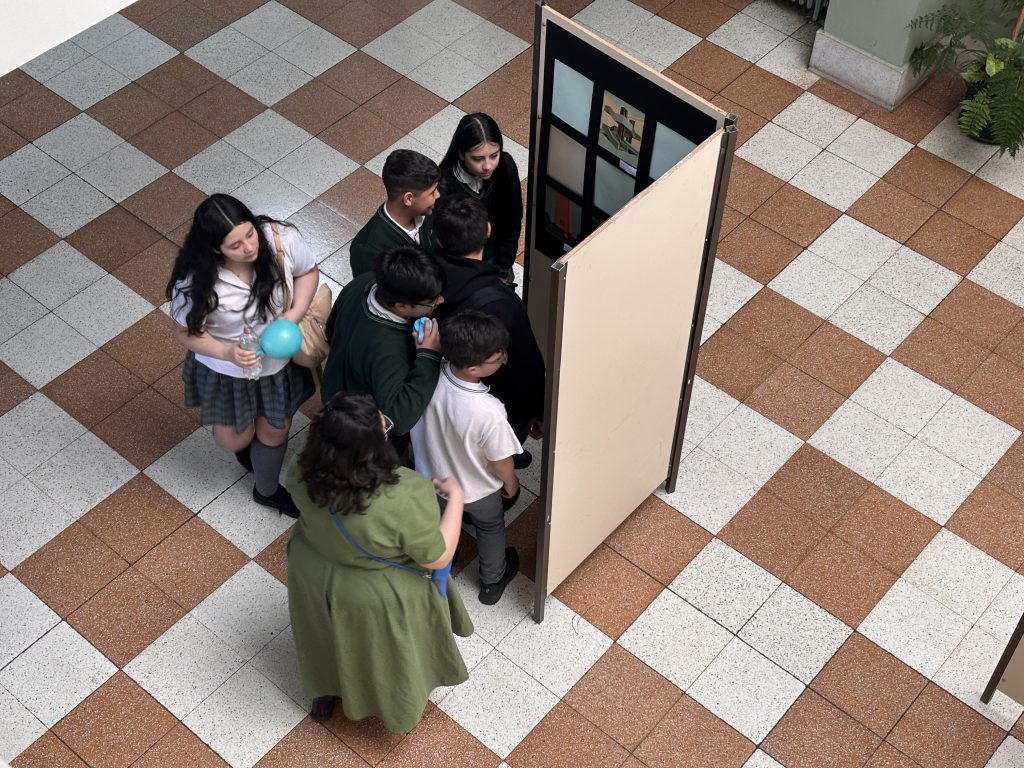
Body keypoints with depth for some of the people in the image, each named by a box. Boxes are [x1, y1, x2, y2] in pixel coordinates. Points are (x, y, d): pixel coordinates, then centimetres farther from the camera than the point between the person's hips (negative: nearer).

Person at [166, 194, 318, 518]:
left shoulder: (281, 238, -29)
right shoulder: (195, 281, -34)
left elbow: (308, 272, -8)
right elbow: (187, 333, -18)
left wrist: (294, 315, -24)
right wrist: (227, 352, -35)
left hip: (279, 361, 2)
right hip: (226, 371, -2)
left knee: (275, 431, 23)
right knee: (235, 440, 21)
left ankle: (267, 491, 55)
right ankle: (245, 441, 62)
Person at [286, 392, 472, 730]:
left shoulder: (304, 473, -27)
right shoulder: (401, 502, -41)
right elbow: (437, 558, -25)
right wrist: (456, 497, -14)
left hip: (314, 578, 4)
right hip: (379, 601, -4)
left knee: (331, 637, 35)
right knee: (384, 652, 29)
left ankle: (325, 694, 60)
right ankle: (397, 703, 57)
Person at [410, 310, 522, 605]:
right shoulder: (489, 413, -44)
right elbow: (500, 463, -24)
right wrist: (511, 483, -3)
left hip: (432, 477, 4)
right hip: (476, 491, -4)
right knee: (490, 529, 30)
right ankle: (492, 582, 57)